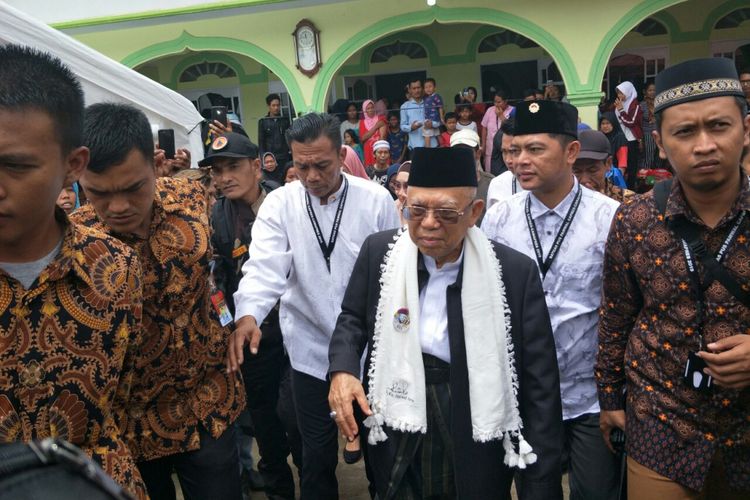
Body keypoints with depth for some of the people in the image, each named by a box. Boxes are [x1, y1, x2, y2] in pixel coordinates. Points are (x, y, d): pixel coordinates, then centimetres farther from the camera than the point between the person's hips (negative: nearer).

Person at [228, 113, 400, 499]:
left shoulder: (376, 199, -6)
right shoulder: (279, 203, -6)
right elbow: (264, 264, -18)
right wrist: (248, 314, -36)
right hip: (312, 351, 0)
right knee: (317, 453, 13)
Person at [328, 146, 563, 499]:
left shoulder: (515, 272, -14)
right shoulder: (379, 252, -7)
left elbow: (539, 387, -10)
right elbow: (352, 318, 8)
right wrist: (342, 370, -14)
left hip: (477, 450, -1)